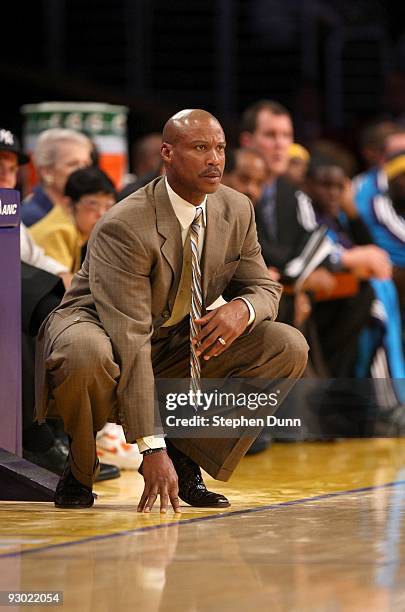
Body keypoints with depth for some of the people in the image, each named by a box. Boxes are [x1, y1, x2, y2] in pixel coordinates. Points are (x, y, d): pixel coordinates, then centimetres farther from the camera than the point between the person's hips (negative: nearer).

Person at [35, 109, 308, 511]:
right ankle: (80, 468, -10)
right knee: (85, 354, -42)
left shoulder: (237, 210, -5)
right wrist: (152, 448, -37)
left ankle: (186, 459, -3)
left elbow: (264, 288, 6)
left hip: (181, 349, 6)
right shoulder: (124, 226, -27)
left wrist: (242, 308, -24)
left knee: (290, 348, -11)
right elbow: (130, 340, -32)